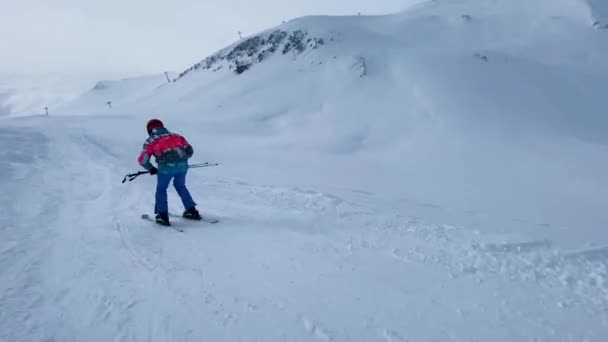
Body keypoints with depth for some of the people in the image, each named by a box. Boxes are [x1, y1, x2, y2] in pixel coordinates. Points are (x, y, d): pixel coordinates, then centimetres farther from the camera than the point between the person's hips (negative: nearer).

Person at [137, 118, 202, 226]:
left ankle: (163, 216, 14)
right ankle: (192, 211, 28)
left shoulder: (150, 141, 17)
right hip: (182, 165, 4)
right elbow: (190, 150, 22)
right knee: (180, 186, 27)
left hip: (166, 167, -3)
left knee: (161, 189, 19)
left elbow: (142, 160, 11)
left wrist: (151, 169, 26)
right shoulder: (176, 136, 25)